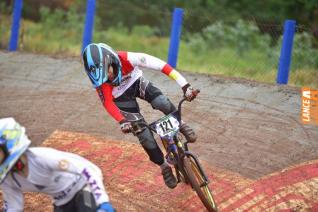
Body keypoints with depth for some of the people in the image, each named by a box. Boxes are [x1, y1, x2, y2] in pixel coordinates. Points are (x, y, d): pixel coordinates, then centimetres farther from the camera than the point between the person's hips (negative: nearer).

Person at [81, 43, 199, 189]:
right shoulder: (100, 79, -32)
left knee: (164, 104, -29)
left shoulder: (127, 59, -38)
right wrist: (123, 122, -41)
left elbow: (161, 66, -39)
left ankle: (180, 125, 1)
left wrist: (185, 85, -43)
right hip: (122, 97, 0)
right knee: (145, 136, -10)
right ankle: (164, 167, 11)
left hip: (137, 82, 0)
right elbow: (108, 103, -25)